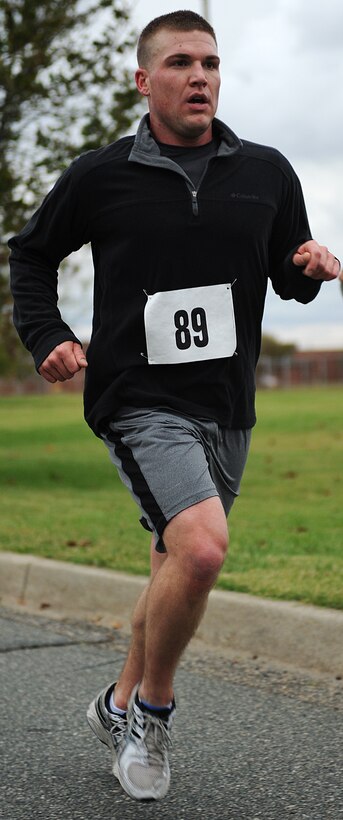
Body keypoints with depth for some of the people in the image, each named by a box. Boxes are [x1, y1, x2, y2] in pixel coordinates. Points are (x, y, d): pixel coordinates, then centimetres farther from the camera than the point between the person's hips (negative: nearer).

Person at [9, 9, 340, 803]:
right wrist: (48, 337, -2)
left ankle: (123, 705, 37)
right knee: (201, 547, -24)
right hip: (139, 401, -5)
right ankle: (154, 708, -1)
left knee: (179, 570, 15)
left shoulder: (267, 172, 5)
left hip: (227, 408, 5)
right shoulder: (101, 175, -3)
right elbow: (33, 253, 12)